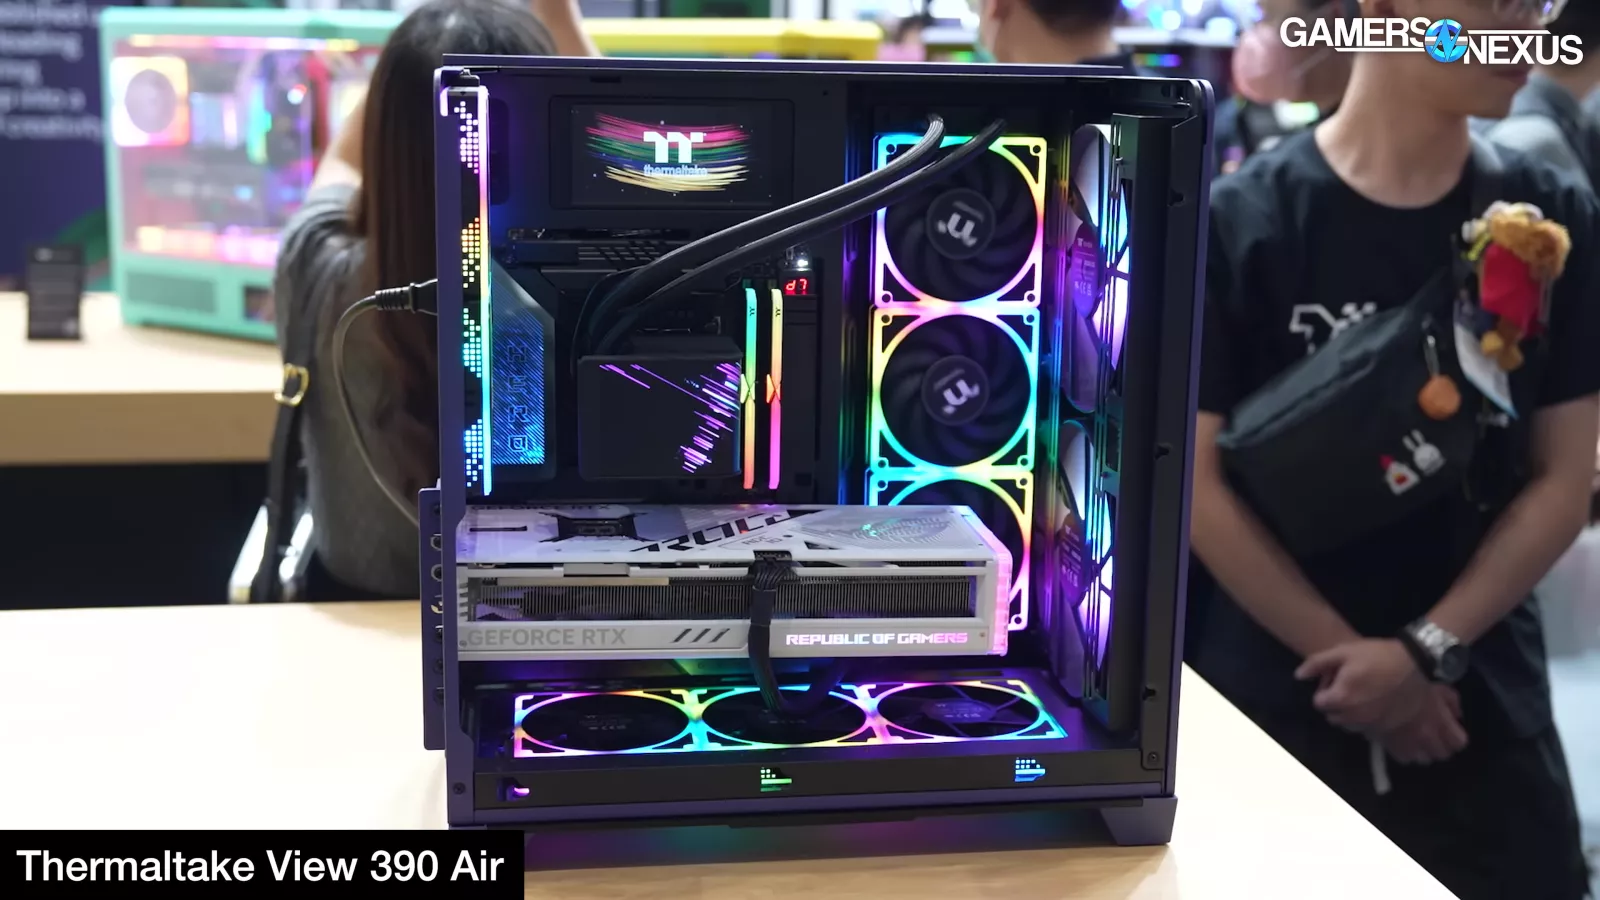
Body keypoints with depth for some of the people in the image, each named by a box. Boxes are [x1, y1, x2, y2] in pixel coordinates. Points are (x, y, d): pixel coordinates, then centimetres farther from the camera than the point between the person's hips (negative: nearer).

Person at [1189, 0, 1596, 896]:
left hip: (1481, 704, 2)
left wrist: (1428, 649, -11)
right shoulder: (1243, 220, -8)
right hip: (1277, 696, -2)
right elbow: (1198, 480, -8)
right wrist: (1349, 654, -10)